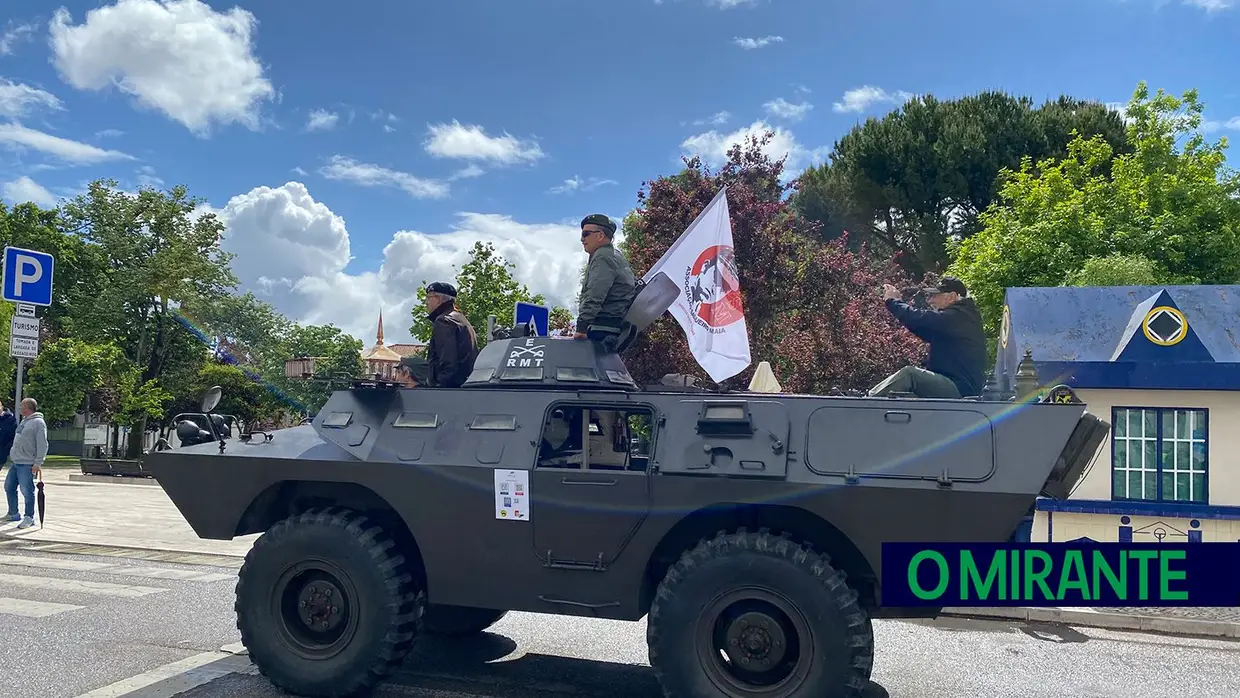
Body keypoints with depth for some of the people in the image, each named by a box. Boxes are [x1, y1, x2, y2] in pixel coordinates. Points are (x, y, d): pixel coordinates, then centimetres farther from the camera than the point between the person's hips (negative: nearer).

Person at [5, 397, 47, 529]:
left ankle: (29, 518, 2)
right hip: (16, 463, 10)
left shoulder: (38, 422, -14)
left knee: (27, 491, -6)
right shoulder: (24, 421, 15)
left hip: (27, 464, -10)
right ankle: (13, 514, 29)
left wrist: (38, 463, -21)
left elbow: (42, 445, -18)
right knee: (9, 487, 16)